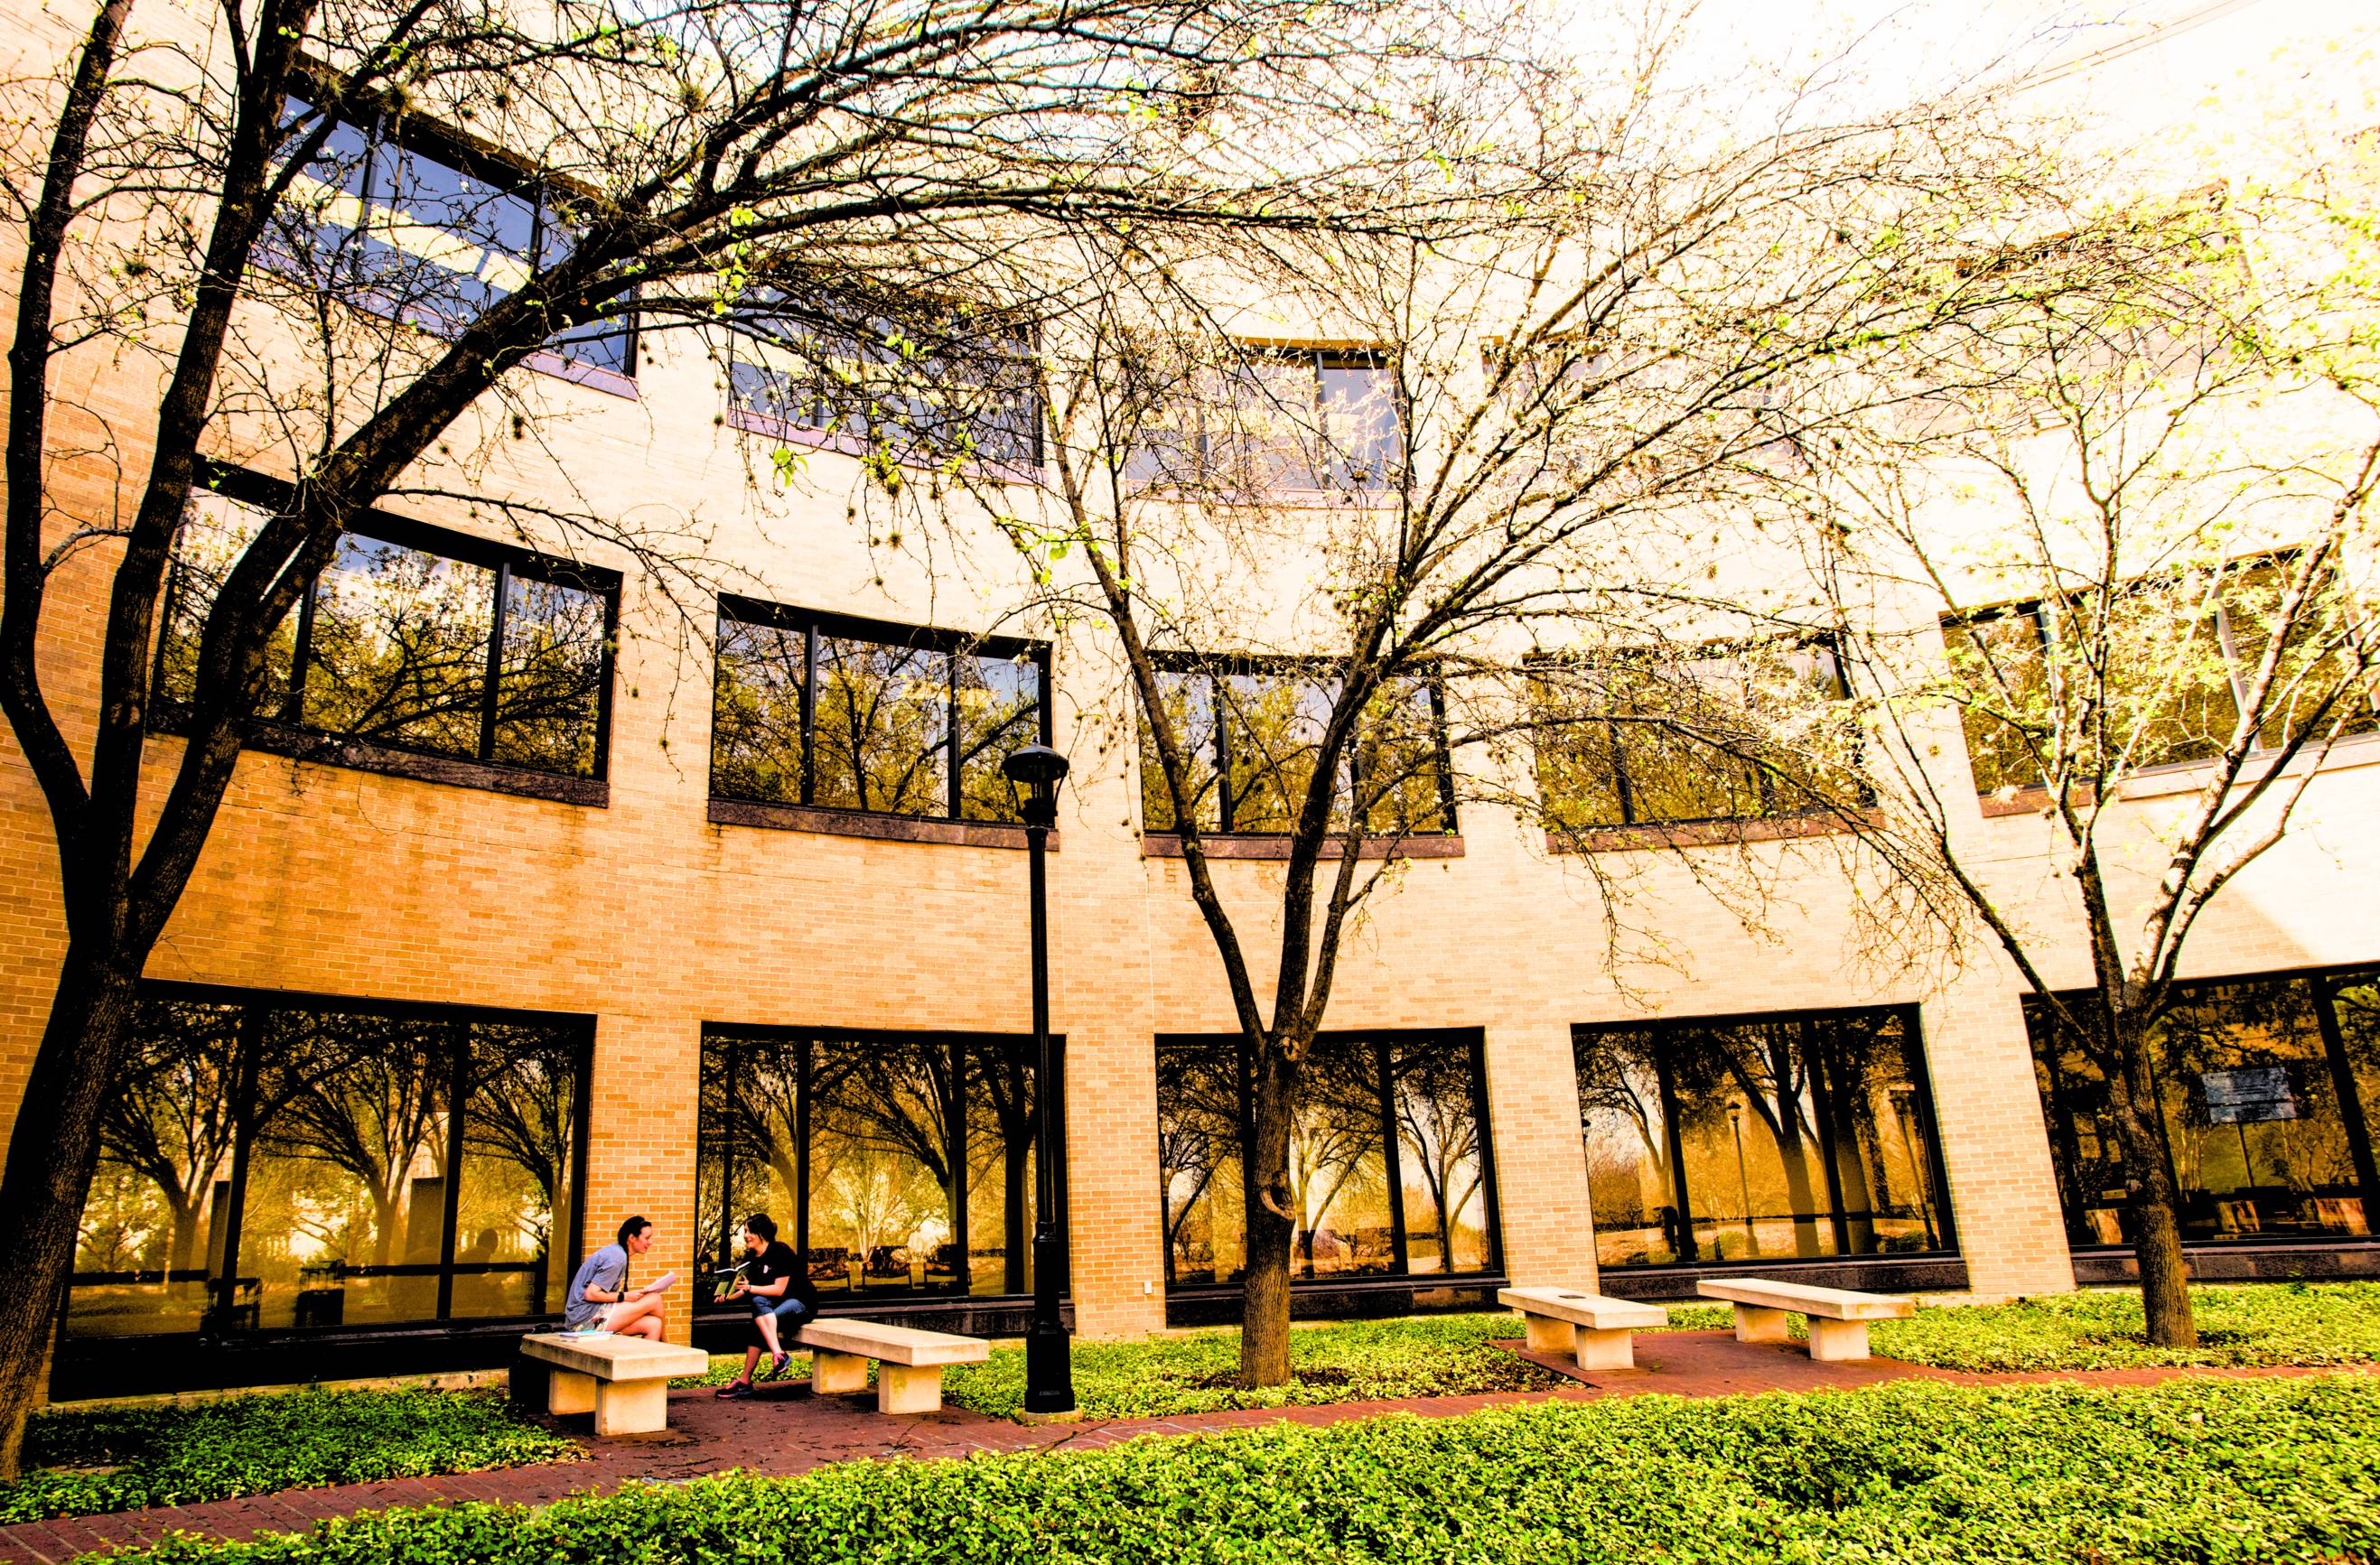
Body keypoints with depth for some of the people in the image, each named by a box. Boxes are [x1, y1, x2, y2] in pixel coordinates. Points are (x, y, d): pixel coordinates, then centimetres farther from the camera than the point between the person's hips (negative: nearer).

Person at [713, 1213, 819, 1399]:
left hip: (801, 1302, -7)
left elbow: (779, 1289, -20)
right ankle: (778, 1354, -32)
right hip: (775, 1305, 7)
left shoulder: (780, 1251, -16)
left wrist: (750, 1288, -25)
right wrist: (728, 1295, -15)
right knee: (758, 1302, -25)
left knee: (759, 1322, -29)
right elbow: (746, 1289, 4)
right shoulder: (753, 1257, 5)